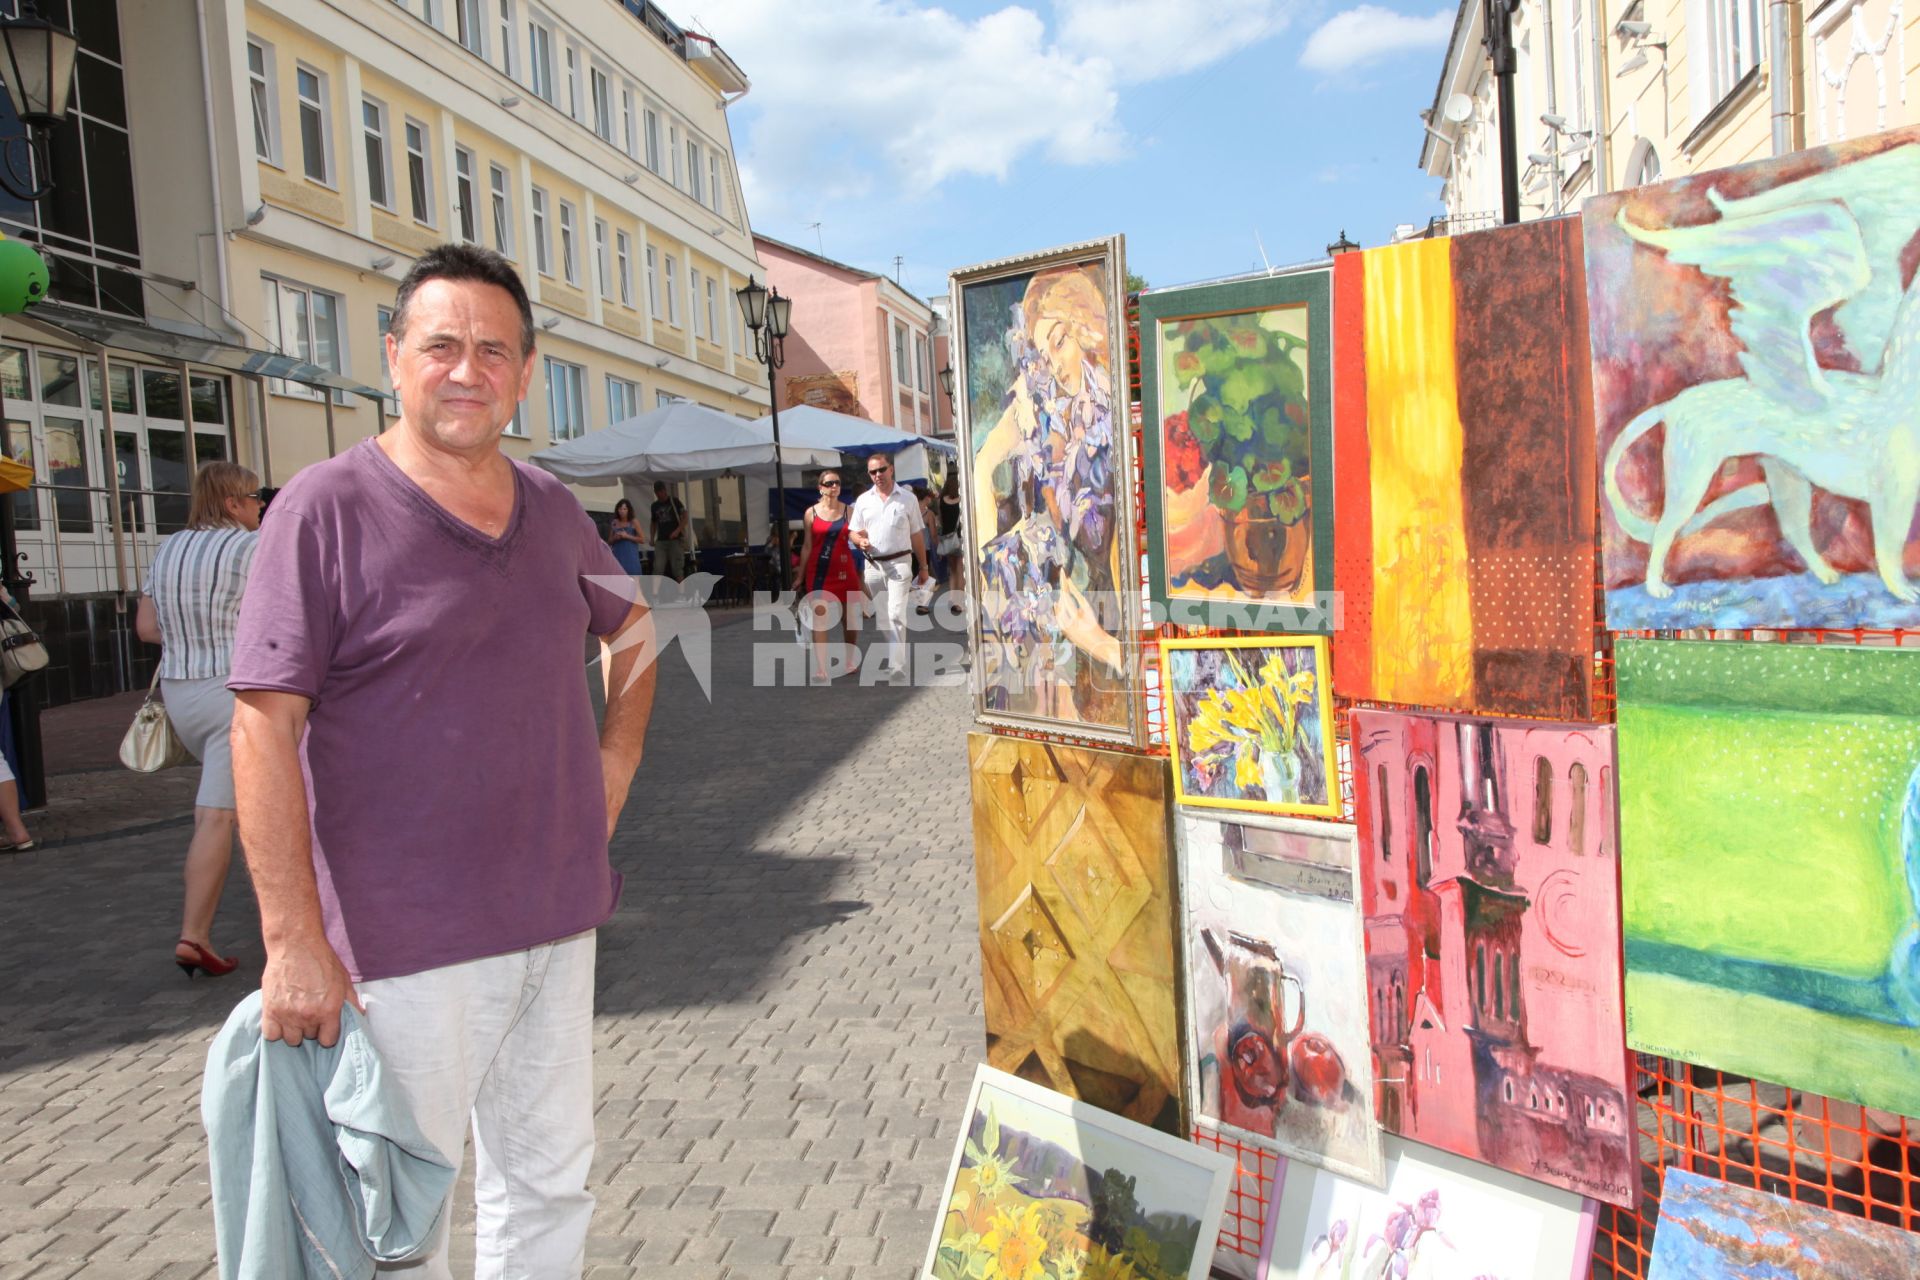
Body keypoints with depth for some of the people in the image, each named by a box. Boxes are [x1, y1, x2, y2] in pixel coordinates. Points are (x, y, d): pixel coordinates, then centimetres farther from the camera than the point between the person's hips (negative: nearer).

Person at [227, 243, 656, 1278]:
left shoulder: (551, 509, 8)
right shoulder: (327, 508, -10)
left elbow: (630, 629, 25)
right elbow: (265, 726, -15)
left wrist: (616, 761, 11)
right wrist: (294, 943, -18)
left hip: (556, 919, 6)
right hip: (407, 943, -5)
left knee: (550, 1182, 19)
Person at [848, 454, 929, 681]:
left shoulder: (907, 498, 2)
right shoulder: (863, 500, 8)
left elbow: (917, 535, 6)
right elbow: (854, 532, 13)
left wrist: (923, 567, 7)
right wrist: (861, 541, -11)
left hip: (899, 563, -3)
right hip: (873, 564, 3)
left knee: (896, 615, -13)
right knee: (882, 617, 9)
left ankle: (897, 665, -14)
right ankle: (893, 654, 23)